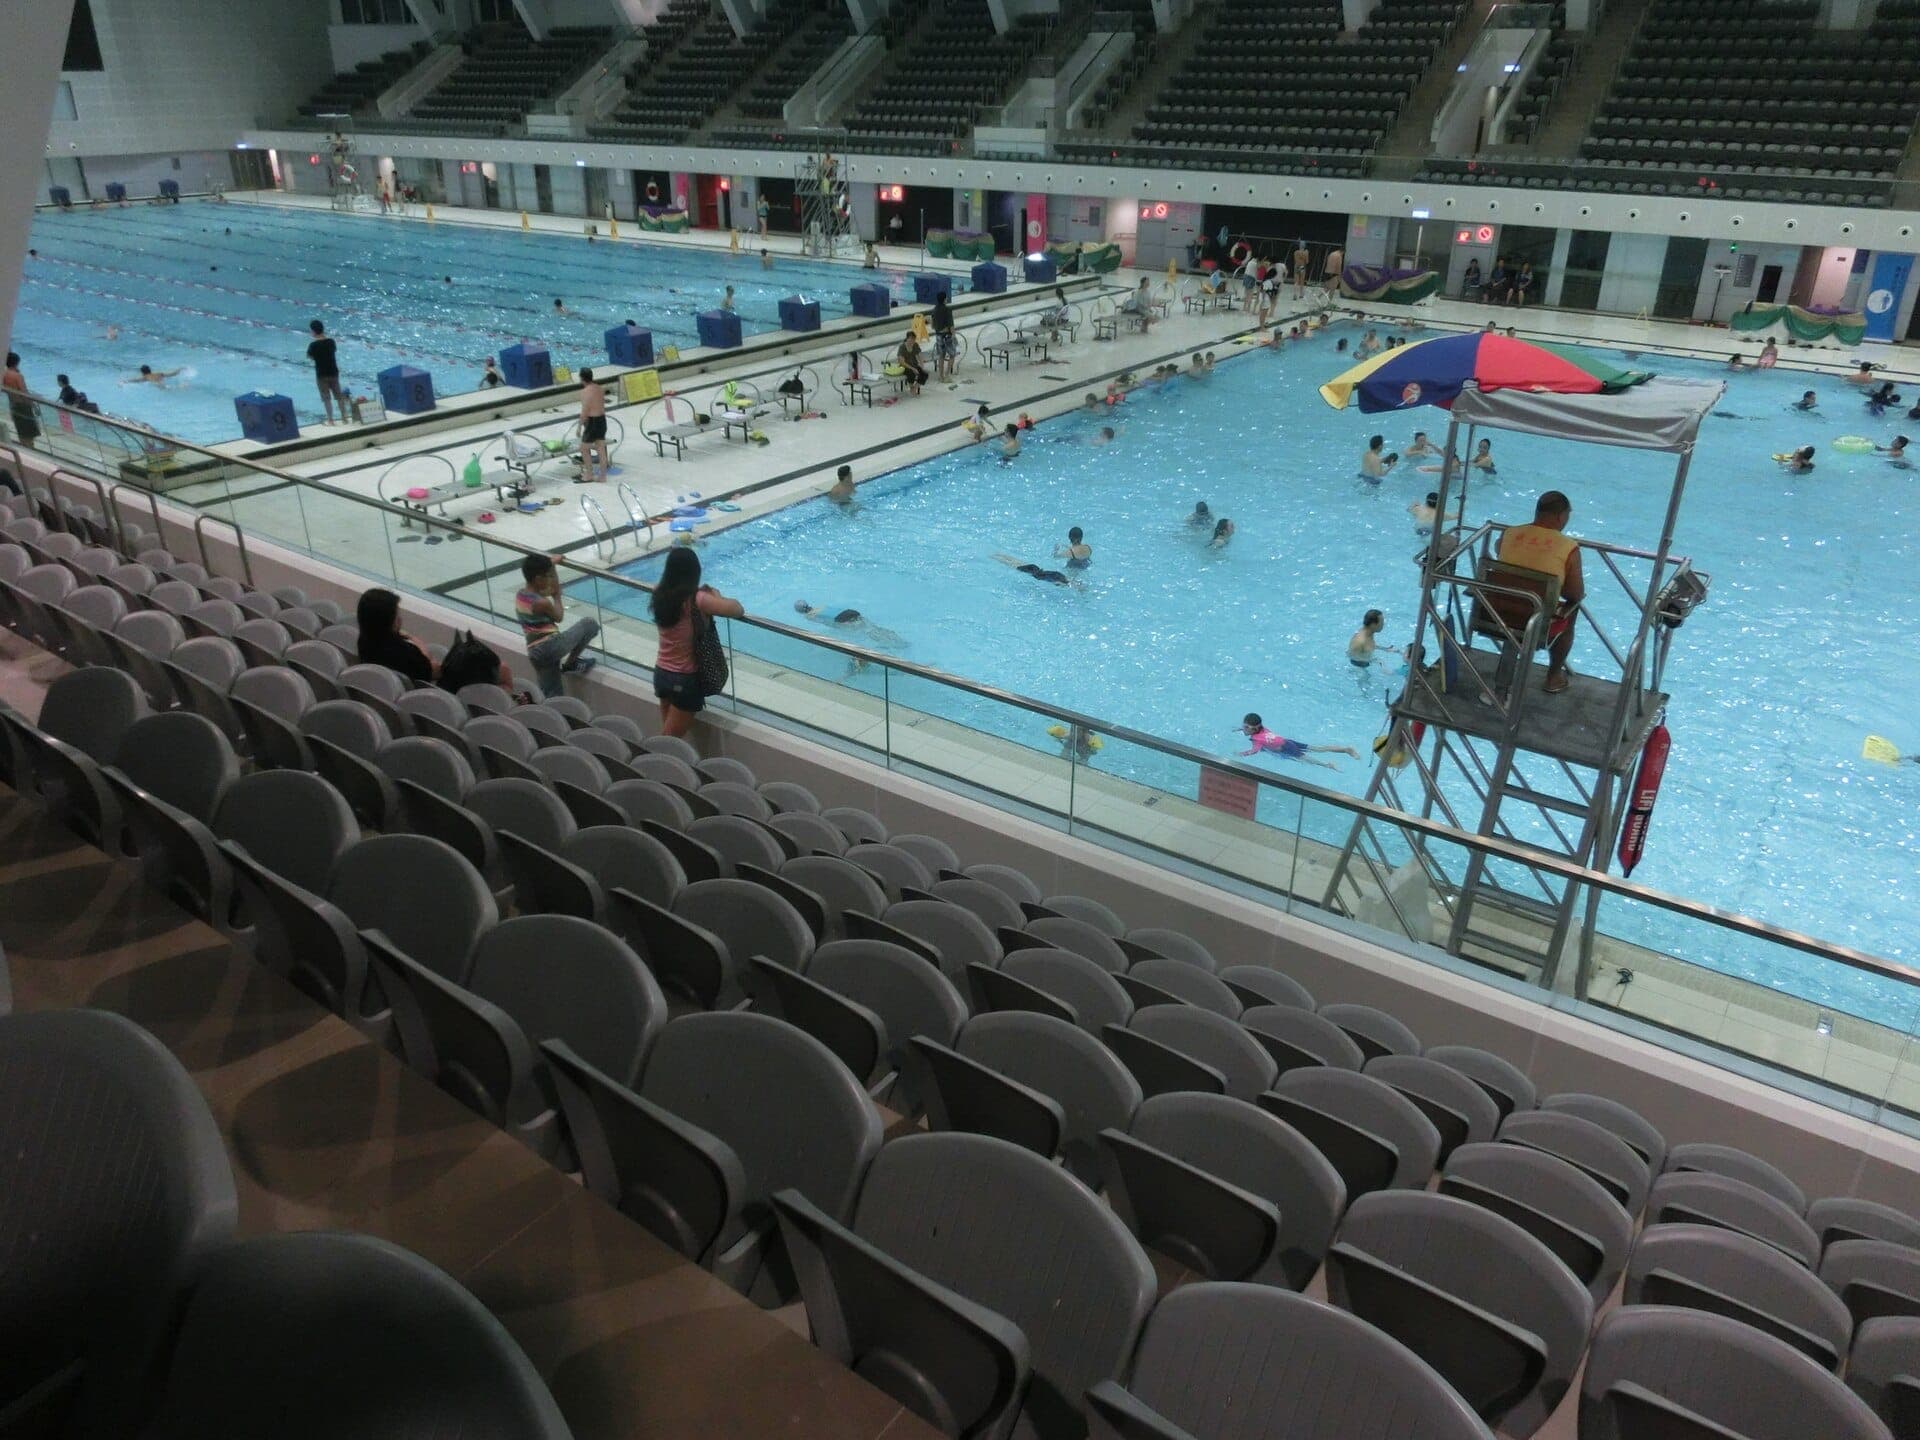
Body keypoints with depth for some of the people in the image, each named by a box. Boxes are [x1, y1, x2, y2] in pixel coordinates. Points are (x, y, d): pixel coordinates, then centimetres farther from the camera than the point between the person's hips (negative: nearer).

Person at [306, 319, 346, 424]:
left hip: (322, 374, -4)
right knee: (339, 396, 12)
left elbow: (309, 357, -5)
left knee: (326, 398, 2)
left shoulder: (314, 345, -16)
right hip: (334, 372, 4)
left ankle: (330, 420, 4)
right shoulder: (331, 341, -3)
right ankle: (344, 418, 17)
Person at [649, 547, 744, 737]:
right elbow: (738, 610, -19)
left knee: (666, 736, 17)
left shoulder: (660, 594, -2)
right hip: (685, 679, -6)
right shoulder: (696, 600, -20)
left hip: (661, 673, 6)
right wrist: (716, 596, -2)